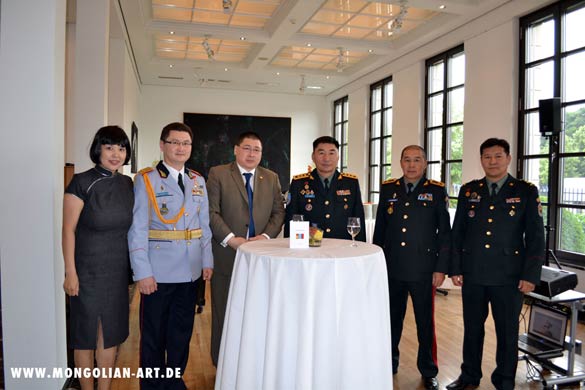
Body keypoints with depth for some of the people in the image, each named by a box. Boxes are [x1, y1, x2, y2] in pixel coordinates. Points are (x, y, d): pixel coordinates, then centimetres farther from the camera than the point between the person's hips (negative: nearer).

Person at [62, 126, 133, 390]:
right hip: (88, 271, -4)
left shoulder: (126, 184, 4)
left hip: (118, 271, 5)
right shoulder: (82, 183, -11)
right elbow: (68, 230, -10)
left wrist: (136, 268, 9)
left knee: (111, 333, 13)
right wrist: (70, 273, -12)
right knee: (86, 334, 9)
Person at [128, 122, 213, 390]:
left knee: (182, 331, 15)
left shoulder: (198, 181, 11)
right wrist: (143, 272, -13)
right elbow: (137, 229, -9)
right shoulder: (146, 179, -4)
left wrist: (207, 260, 7)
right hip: (158, 273, -4)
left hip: (190, 271, 5)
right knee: (153, 334, 9)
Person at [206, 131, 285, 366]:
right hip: (227, 255, -2)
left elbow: (278, 212, 10)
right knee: (224, 312, 8)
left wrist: (266, 236, -7)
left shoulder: (271, 178, 13)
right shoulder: (218, 174, 2)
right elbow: (211, 212, -5)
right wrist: (230, 239, -14)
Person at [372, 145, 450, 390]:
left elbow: (445, 232, -1)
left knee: (425, 322, 10)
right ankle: (389, 365, 31)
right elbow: (380, 229, 10)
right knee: (391, 319, 14)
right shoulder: (388, 189, 7)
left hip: (423, 270, -2)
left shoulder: (437, 191, -1)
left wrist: (441, 268, -5)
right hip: (391, 268, 2)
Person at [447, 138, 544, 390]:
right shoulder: (468, 191, 6)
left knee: (507, 331, 10)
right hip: (472, 274, 2)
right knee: (472, 328, 13)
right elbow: (457, 233, 7)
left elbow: (535, 237, -1)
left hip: (509, 277, -2)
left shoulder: (526, 192, 0)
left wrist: (530, 275, -6)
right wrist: (455, 268, 2)